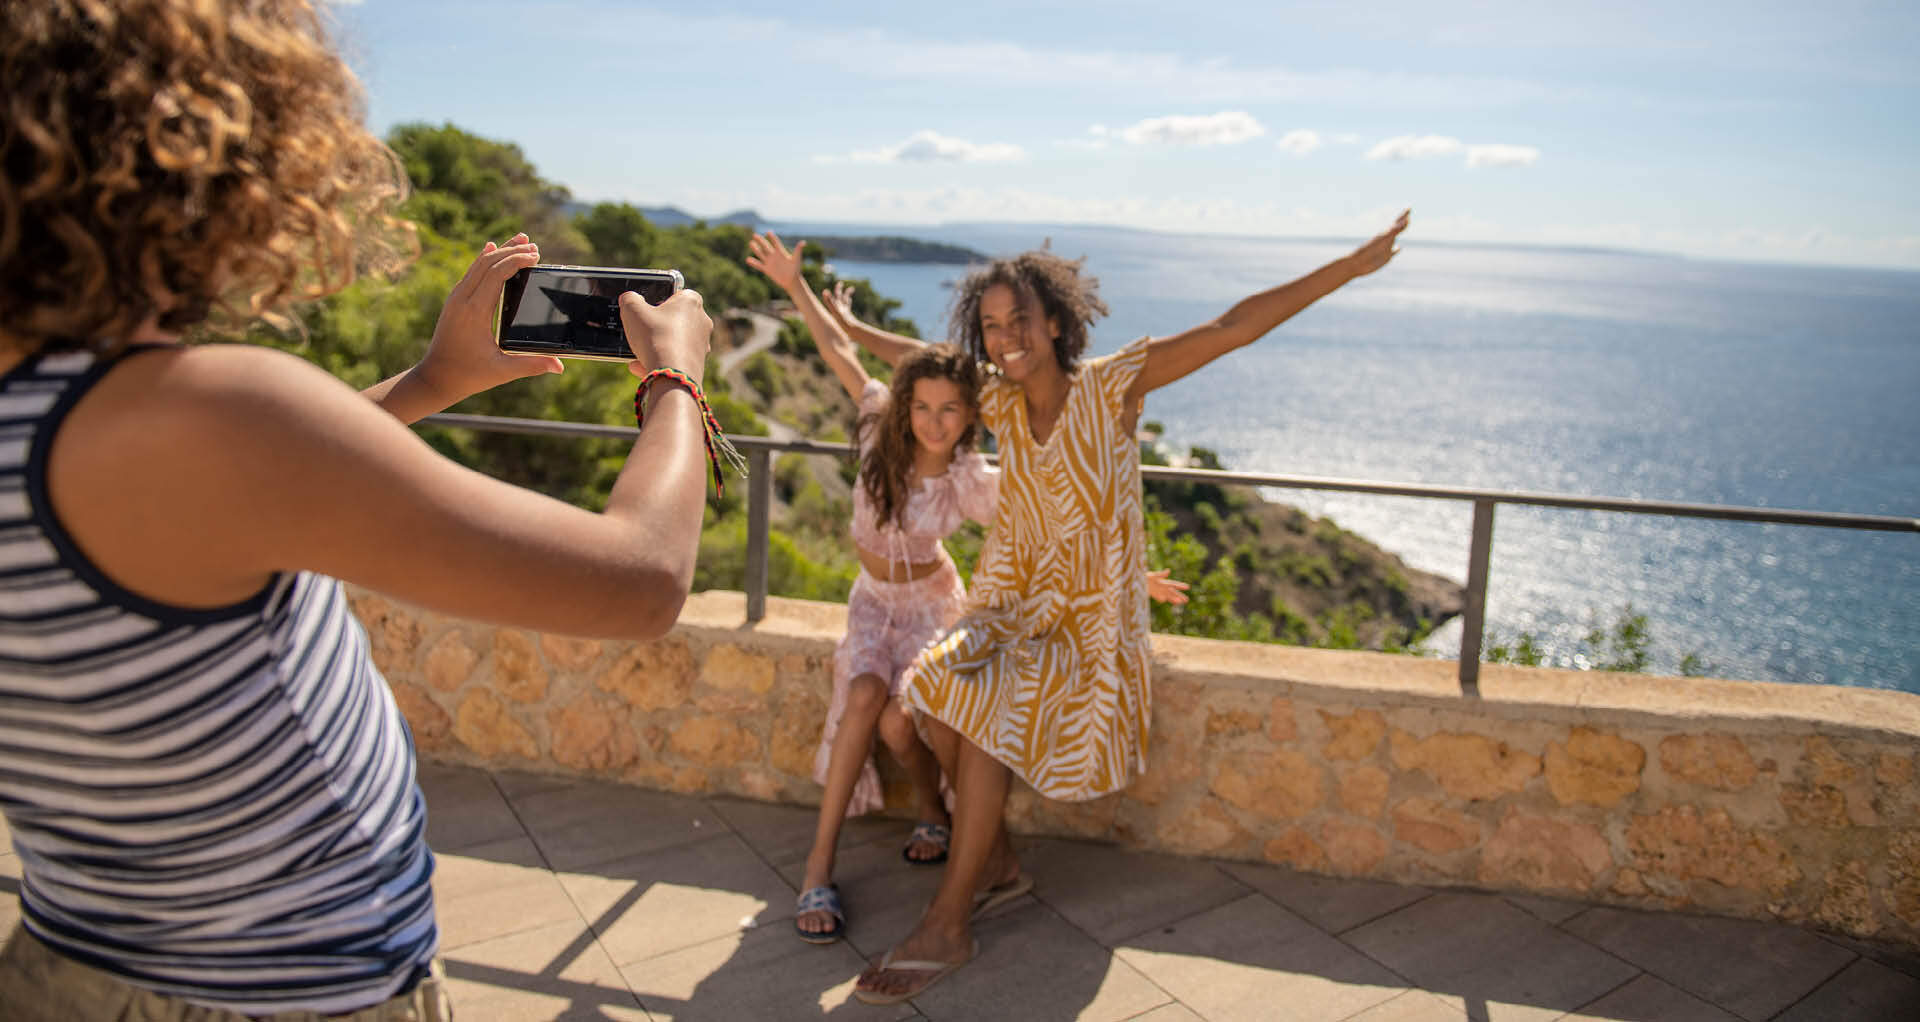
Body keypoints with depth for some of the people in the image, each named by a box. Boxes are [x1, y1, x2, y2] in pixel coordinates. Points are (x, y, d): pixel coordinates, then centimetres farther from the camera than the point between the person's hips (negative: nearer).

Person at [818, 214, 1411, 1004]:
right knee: (938, 699, -16)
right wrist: (844, 325, 33)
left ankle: (947, 926, -13)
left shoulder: (1112, 385, -12)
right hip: (1015, 597, 5)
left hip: (1088, 613, -5)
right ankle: (995, 858, 9)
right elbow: (920, 359, 20)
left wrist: (1351, 266, -20)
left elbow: (1234, 327, -17)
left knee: (986, 711, -24)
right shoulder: (999, 399, 1)